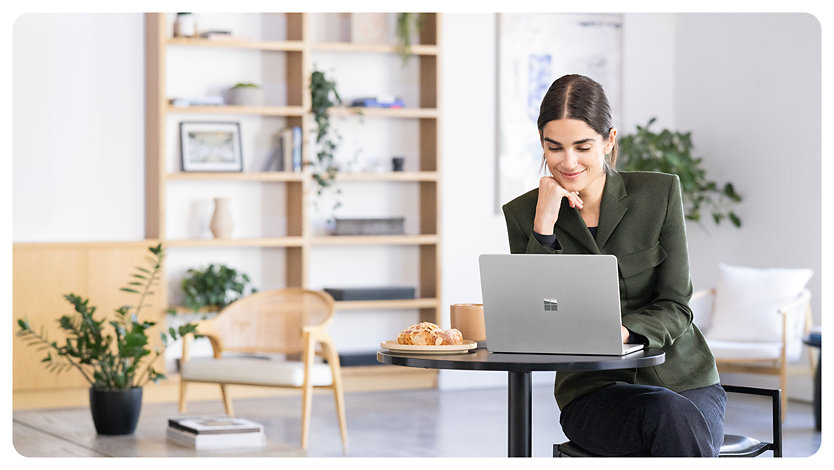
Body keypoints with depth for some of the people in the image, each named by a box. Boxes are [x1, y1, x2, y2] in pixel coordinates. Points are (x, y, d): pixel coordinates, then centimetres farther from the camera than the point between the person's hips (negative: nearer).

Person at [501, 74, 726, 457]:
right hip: (593, 390, -1)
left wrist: (621, 332, -24)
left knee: (686, 420, -34)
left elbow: (674, 307, -2)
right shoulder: (523, 214, 2)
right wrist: (544, 224, -14)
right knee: (668, 415, -33)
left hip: (682, 379, 1)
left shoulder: (659, 192, 1)